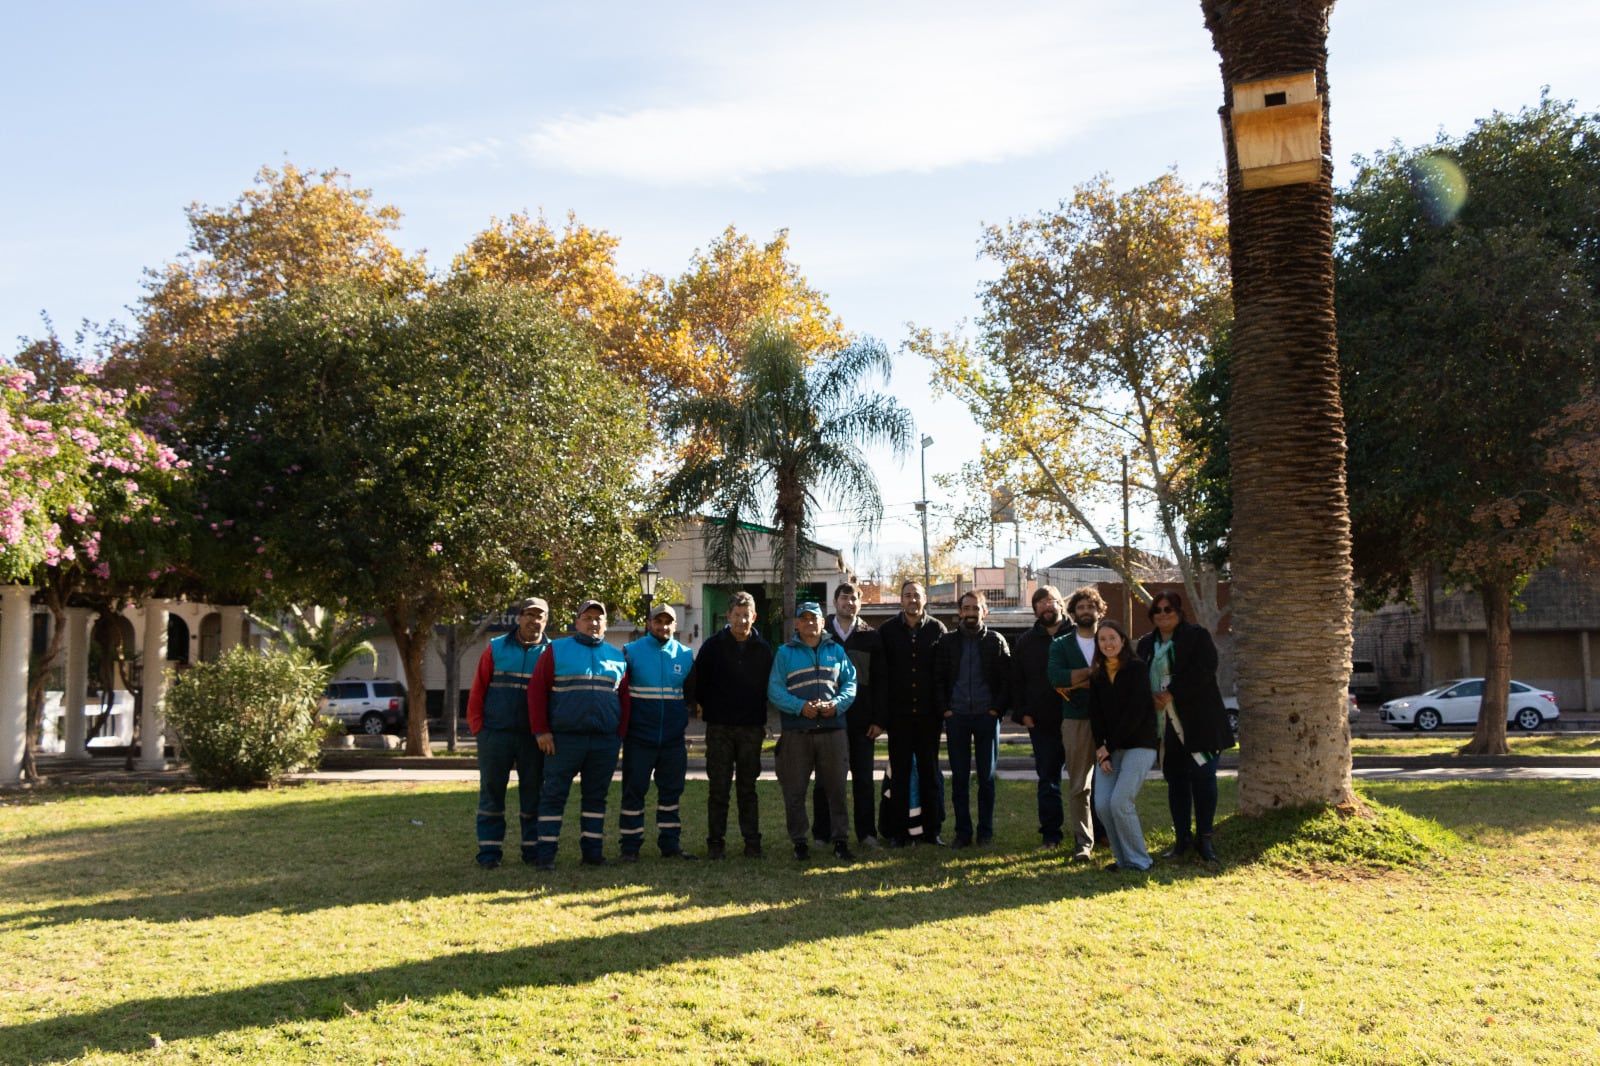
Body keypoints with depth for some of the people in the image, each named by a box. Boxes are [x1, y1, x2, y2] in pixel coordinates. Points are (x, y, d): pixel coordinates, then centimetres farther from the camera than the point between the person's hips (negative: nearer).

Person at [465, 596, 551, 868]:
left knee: (533, 794, 7)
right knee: (491, 792, 3)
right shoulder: (496, 648, 3)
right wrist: (478, 727, -4)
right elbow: (477, 690, 2)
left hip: (533, 737, 0)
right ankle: (489, 851, 10)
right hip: (495, 734, 0)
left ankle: (532, 848, 16)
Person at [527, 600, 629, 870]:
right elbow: (536, 690, -1)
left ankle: (592, 851, 16)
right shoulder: (557, 650, 3)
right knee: (554, 795, 0)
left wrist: (620, 734, 4)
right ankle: (545, 853, 4)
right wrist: (541, 731, -8)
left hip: (605, 741, 3)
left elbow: (624, 698, 13)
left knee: (596, 796, 9)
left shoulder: (617, 657, 13)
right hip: (564, 739, -3)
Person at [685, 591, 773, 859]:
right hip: (719, 728, -1)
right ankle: (716, 842, 8)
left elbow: (770, 686, 12)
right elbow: (695, 681, 3)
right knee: (718, 788, 2)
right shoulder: (713, 646, 0)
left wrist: (762, 719, 8)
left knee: (748, 788, 8)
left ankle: (752, 842, 13)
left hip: (752, 728, 1)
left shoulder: (763, 648, 5)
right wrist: (699, 705, -2)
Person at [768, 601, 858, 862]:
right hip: (796, 732, -1)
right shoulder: (785, 653, 6)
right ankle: (799, 842, 13)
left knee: (836, 787, 5)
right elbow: (774, 689, -2)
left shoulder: (836, 650, 13)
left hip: (832, 730, 1)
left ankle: (840, 840, 13)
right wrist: (800, 706, -16)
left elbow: (850, 683, 9)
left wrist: (836, 704, -10)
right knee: (794, 789, 2)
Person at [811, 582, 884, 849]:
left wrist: (876, 717, -1)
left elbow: (879, 680, 7)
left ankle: (866, 832, 13)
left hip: (861, 718, 1)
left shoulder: (871, 637, 8)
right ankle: (823, 834, 11)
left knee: (864, 778, 5)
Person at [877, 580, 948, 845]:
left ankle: (932, 830, 14)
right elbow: (880, 675, 0)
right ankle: (901, 831, 12)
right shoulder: (887, 631, 2)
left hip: (928, 714, 0)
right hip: (898, 715, 0)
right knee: (900, 773, 5)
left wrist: (944, 709, -4)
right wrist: (880, 717, -4)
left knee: (930, 773, 7)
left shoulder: (937, 629, 3)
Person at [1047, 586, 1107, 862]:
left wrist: (1077, 683, -11)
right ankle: (1083, 842, 1)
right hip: (1077, 720, 0)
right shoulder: (1061, 644, 10)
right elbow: (1056, 677, -8)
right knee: (1079, 786, -2)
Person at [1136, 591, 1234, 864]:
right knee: (1175, 780, 8)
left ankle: (1204, 838, 7)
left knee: (1202, 777, -3)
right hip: (1167, 724, 5)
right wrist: (1153, 699, -8)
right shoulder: (1146, 644, 14)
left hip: (1199, 721, -5)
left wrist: (1171, 694, -20)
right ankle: (1182, 839, 16)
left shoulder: (1197, 636, -3)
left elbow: (1203, 671, -16)